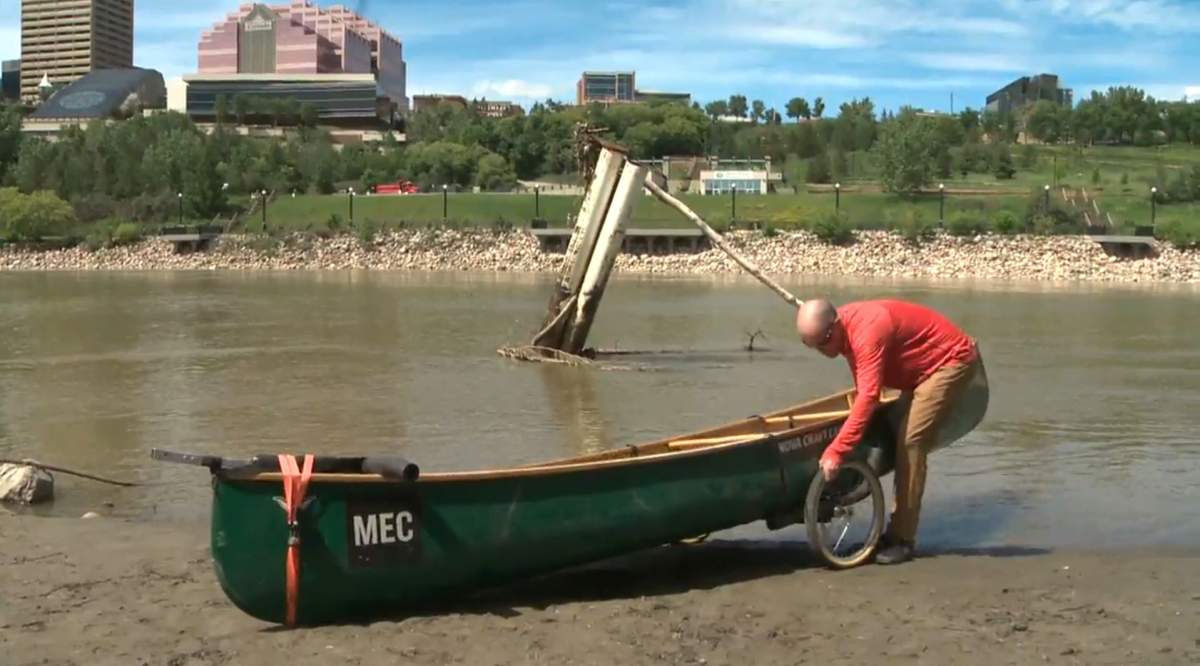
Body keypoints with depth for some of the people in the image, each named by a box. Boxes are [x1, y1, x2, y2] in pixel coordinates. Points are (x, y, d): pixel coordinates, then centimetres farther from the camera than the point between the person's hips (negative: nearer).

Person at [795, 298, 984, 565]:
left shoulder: (868, 330, -33)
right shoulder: (845, 329, -4)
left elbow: (868, 397, -41)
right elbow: (864, 390, 11)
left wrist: (835, 450, -45)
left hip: (954, 360, -10)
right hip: (924, 368, 10)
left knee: (910, 440, -18)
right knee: (906, 439, 11)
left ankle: (903, 539, -15)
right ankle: (898, 531, 17)